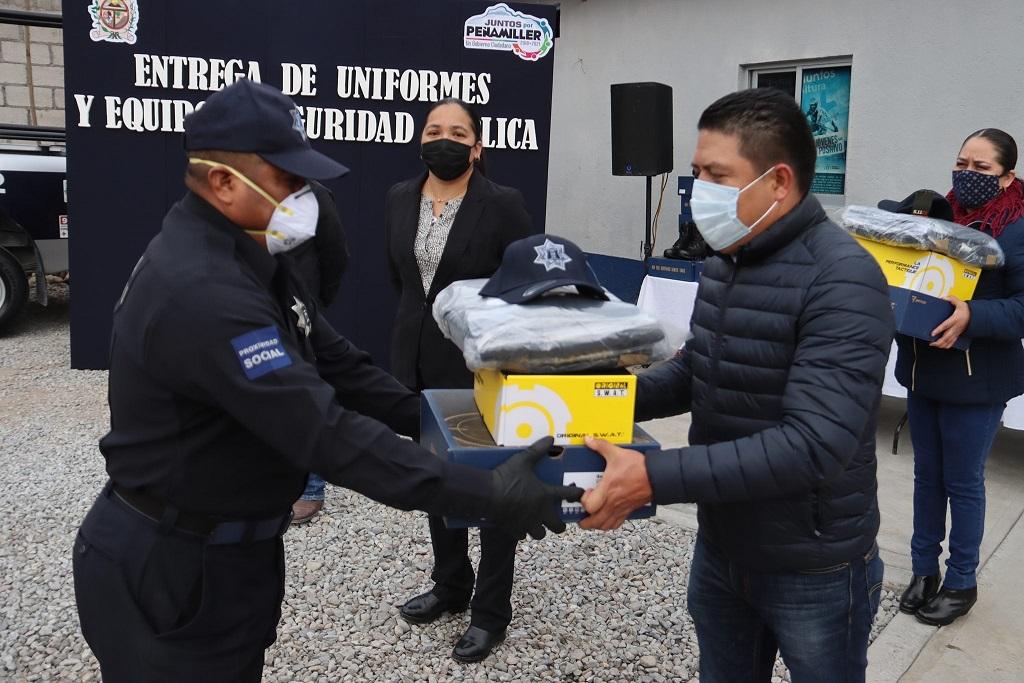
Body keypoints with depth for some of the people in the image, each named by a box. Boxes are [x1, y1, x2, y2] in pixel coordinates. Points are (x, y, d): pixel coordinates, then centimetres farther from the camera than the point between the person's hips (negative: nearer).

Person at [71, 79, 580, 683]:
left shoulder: (248, 259, 5)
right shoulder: (200, 289, -30)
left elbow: (339, 366, 7)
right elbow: (325, 431, -36)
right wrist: (483, 495, -35)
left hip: (233, 551, 9)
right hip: (167, 570, -9)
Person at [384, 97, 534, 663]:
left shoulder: (504, 204, -12)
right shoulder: (398, 199, 4)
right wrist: (426, 311, 14)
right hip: (418, 361, 6)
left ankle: (490, 611, 19)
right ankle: (451, 585, 37)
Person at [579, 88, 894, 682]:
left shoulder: (842, 280, -24)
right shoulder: (723, 265, 3)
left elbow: (812, 446, -33)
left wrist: (653, 478, -36)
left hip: (813, 571, -7)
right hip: (719, 550, 7)